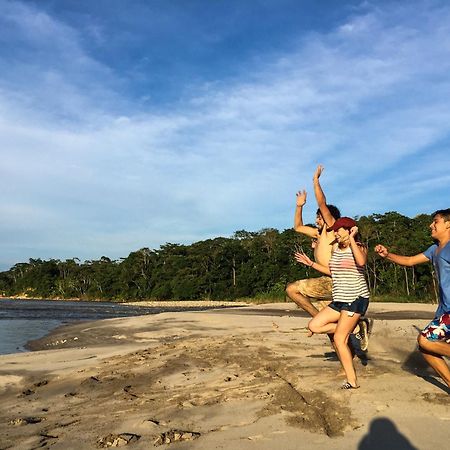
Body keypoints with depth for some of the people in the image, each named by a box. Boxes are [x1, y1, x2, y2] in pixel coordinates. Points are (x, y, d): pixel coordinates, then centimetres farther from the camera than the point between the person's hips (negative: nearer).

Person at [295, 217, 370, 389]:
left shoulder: (359, 247, -7)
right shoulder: (336, 248, 14)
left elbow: (361, 262, -30)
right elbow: (332, 271, 25)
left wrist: (352, 239, -23)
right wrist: (310, 263, 22)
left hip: (356, 298, -8)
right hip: (339, 300, 8)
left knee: (339, 339, -11)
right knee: (314, 326, 0)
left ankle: (352, 381, 1)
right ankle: (350, 329, 10)